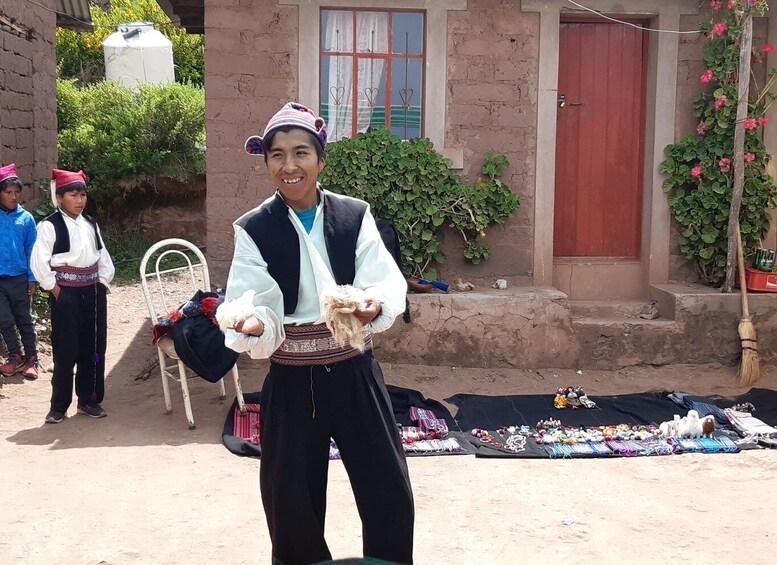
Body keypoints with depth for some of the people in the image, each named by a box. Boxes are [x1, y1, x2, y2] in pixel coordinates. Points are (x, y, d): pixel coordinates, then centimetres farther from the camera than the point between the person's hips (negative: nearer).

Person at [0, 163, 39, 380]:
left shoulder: (26, 218, -2)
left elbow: (31, 250, 2)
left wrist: (33, 278, -1)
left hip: (19, 278, 0)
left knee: (24, 320, 8)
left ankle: (31, 359, 16)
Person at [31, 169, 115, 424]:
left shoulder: (91, 224, 9)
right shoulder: (50, 226, -8)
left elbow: (103, 257, 16)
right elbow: (39, 262, -13)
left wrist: (102, 283, 7)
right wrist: (54, 290, -11)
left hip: (93, 292, 5)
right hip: (66, 294, -5)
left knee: (93, 348, 8)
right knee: (65, 351, -2)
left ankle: (89, 400, 21)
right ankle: (58, 406, 9)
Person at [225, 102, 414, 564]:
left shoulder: (355, 216, -3)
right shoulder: (254, 230, -4)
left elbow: (388, 282, -11)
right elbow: (254, 307, -10)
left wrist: (374, 305, -34)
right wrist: (253, 326, -33)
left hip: (355, 373, 1)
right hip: (292, 382, 0)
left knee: (389, 493, 8)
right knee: (292, 502, 11)